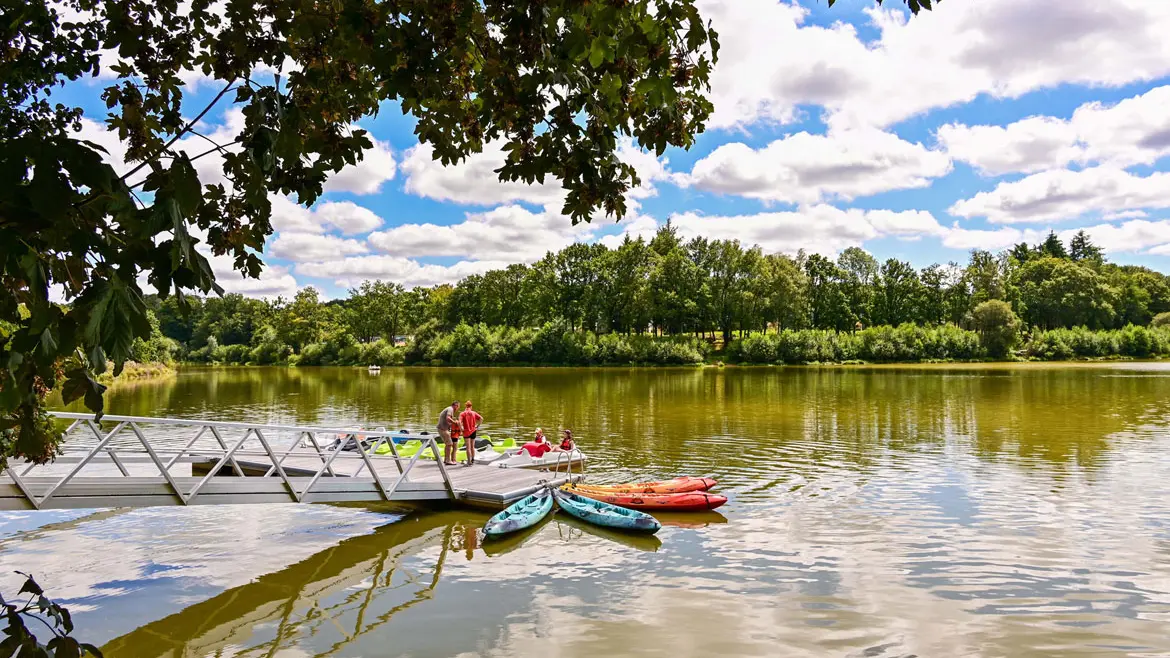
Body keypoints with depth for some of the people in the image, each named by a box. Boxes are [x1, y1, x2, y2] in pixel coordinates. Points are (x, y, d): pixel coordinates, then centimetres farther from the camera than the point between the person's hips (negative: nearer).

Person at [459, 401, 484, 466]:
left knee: (468, 447, -1)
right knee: (472, 446, 19)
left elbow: (459, 422, -20)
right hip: (473, 431, 4)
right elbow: (481, 418, -7)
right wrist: (477, 426, 0)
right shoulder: (474, 413, 3)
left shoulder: (462, 414, -6)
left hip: (466, 432, -3)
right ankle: (473, 459, 28)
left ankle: (469, 461, -4)